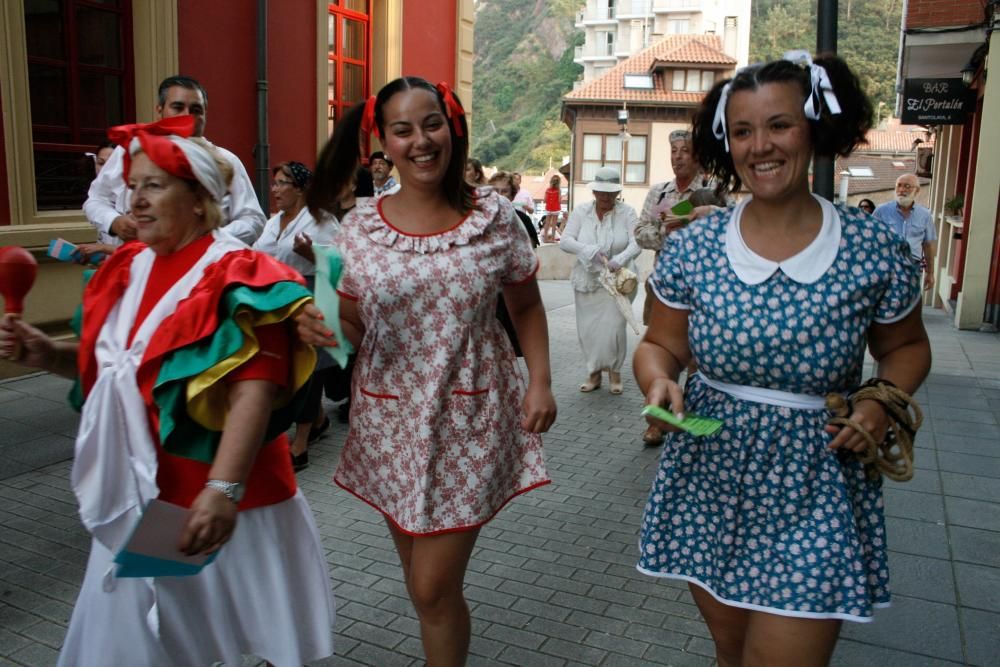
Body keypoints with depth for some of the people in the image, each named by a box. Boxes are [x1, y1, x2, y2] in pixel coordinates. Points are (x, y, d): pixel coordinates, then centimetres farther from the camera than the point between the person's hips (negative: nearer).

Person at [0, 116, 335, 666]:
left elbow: (255, 391, -25)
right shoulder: (128, 270, 7)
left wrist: (223, 488, -34)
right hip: (136, 490, 7)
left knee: (257, 621, 13)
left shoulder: (235, 277, -16)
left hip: (217, 491, -6)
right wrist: (48, 354, 0)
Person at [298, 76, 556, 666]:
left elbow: (526, 307, 7)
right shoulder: (359, 229, -1)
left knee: (435, 587, -1)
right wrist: (318, 327, -16)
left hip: (469, 419, -2)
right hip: (389, 418, 3)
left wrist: (540, 380, -5)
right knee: (419, 577, 18)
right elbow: (353, 329, 6)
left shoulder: (493, 215, -5)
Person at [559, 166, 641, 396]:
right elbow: (565, 241, -9)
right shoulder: (580, 211, -1)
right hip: (587, 280, 2)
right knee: (587, 329, 5)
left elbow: (636, 244, -14)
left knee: (613, 327, -7)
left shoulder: (627, 212, -5)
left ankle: (614, 371, 17)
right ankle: (594, 371, 24)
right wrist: (591, 251, -25)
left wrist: (619, 260, -34)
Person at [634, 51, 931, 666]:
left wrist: (884, 398, -11)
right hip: (709, 481, 2)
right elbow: (660, 346, 5)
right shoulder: (690, 249, -6)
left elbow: (906, 347, 9)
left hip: (815, 495, -2)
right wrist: (658, 379, -17)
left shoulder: (877, 252, -8)